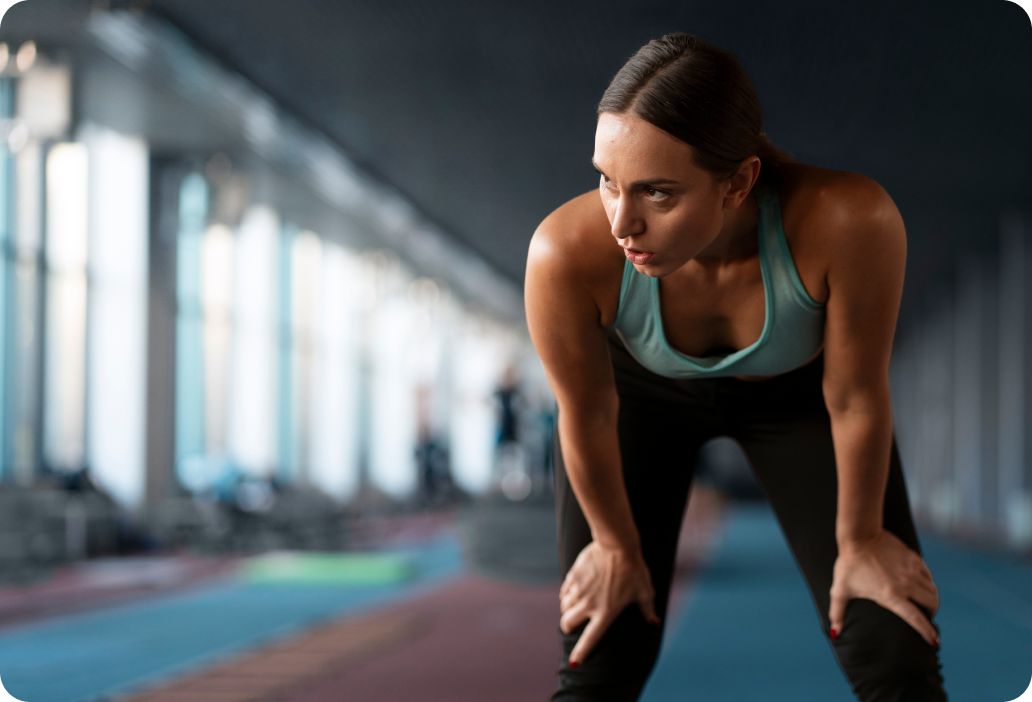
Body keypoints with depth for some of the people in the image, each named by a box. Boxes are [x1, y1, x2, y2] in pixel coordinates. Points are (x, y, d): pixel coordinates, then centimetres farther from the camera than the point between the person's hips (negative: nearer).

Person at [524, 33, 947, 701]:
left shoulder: (850, 221, -42)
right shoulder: (569, 252, -39)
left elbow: (855, 398, -24)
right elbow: (588, 414, -19)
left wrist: (859, 539, -8)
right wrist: (615, 544, -3)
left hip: (794, 391, 0)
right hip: (644, 392, 0)